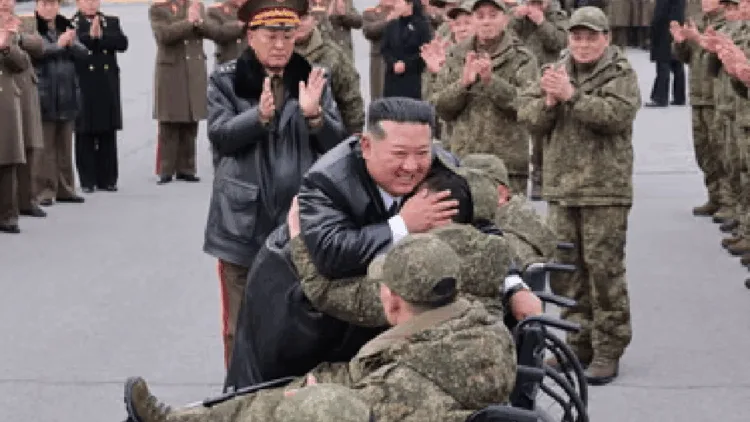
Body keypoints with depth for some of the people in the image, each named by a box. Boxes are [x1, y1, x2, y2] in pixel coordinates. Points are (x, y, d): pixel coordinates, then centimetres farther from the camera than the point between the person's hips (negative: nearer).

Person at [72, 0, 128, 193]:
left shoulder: (111, 22, 12)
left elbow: (122, 43, -4)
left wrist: (101, 36, -14)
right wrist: (90, 36, -24)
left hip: (108, 88, 3)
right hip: (83, 88, -3)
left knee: (108, 134, 6)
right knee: (85, 135, 1)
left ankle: (107, 179, 12)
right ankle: (87, 180, 7)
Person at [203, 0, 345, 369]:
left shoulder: (312, 78, 6)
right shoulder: (226, 79, 1)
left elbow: (336, 143, 2)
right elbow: (219, 136, -8)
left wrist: (314, 114, -18)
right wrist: (260, 115, -23)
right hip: (244, 220, -2)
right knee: (241, 323, 5)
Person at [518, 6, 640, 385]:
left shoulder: (620, 74, -2)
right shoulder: (555, 72, 13)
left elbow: (616, 114, -19)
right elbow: (527, 114, 6)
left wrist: (571, 95, -22)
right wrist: (548, 101, -14)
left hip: (605, 190, -5)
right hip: (560, 187, 5)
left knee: (604, 269, -4)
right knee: (564, 268, 9)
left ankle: (608, 351, 4)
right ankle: (578, 343, 22)